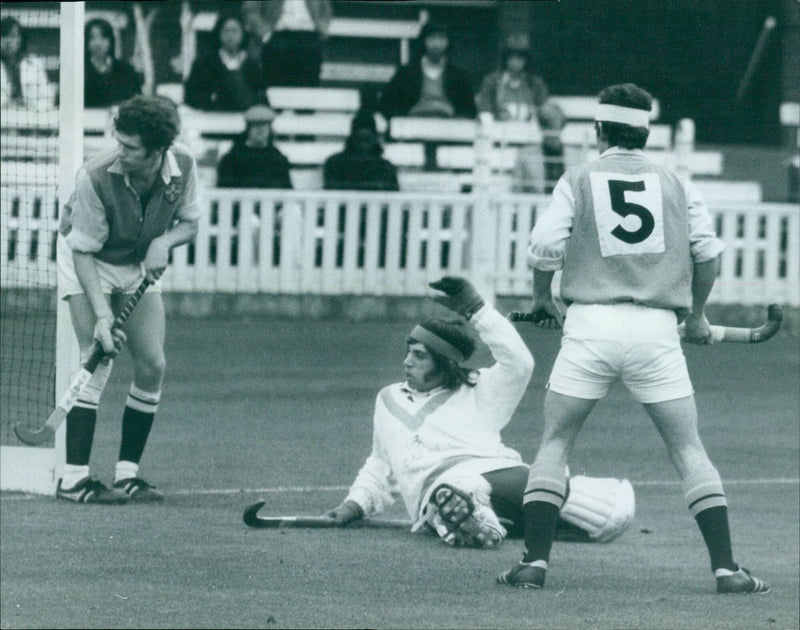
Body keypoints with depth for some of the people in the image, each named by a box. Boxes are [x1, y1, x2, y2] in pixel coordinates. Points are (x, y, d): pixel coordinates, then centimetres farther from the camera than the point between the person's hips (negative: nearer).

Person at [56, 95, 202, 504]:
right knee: (98, 358, -18)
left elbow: (189, 223, -2)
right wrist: (101, 314, -32)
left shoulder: (183, 167, -20)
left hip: (140, 266, 5)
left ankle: (127, 473, 7)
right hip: (89, 263, -5)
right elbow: (84, 250, -25)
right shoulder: (96, 177, -33)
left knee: (152, 365, -3)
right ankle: (73, 478, -19)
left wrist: (163, 242, -24)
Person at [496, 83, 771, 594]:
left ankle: (535, 561, 1)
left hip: (590, 323, -1)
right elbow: (708, 250, 6)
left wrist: (542, 297, 15)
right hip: (657, 327, 1)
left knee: (555, 443, 10)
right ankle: (726, 567, -1)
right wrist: (697, 313, 21)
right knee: (689, 449, 6)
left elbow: (545, 246, -4)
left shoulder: (579, 180, 6)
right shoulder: (674, 184, 10)